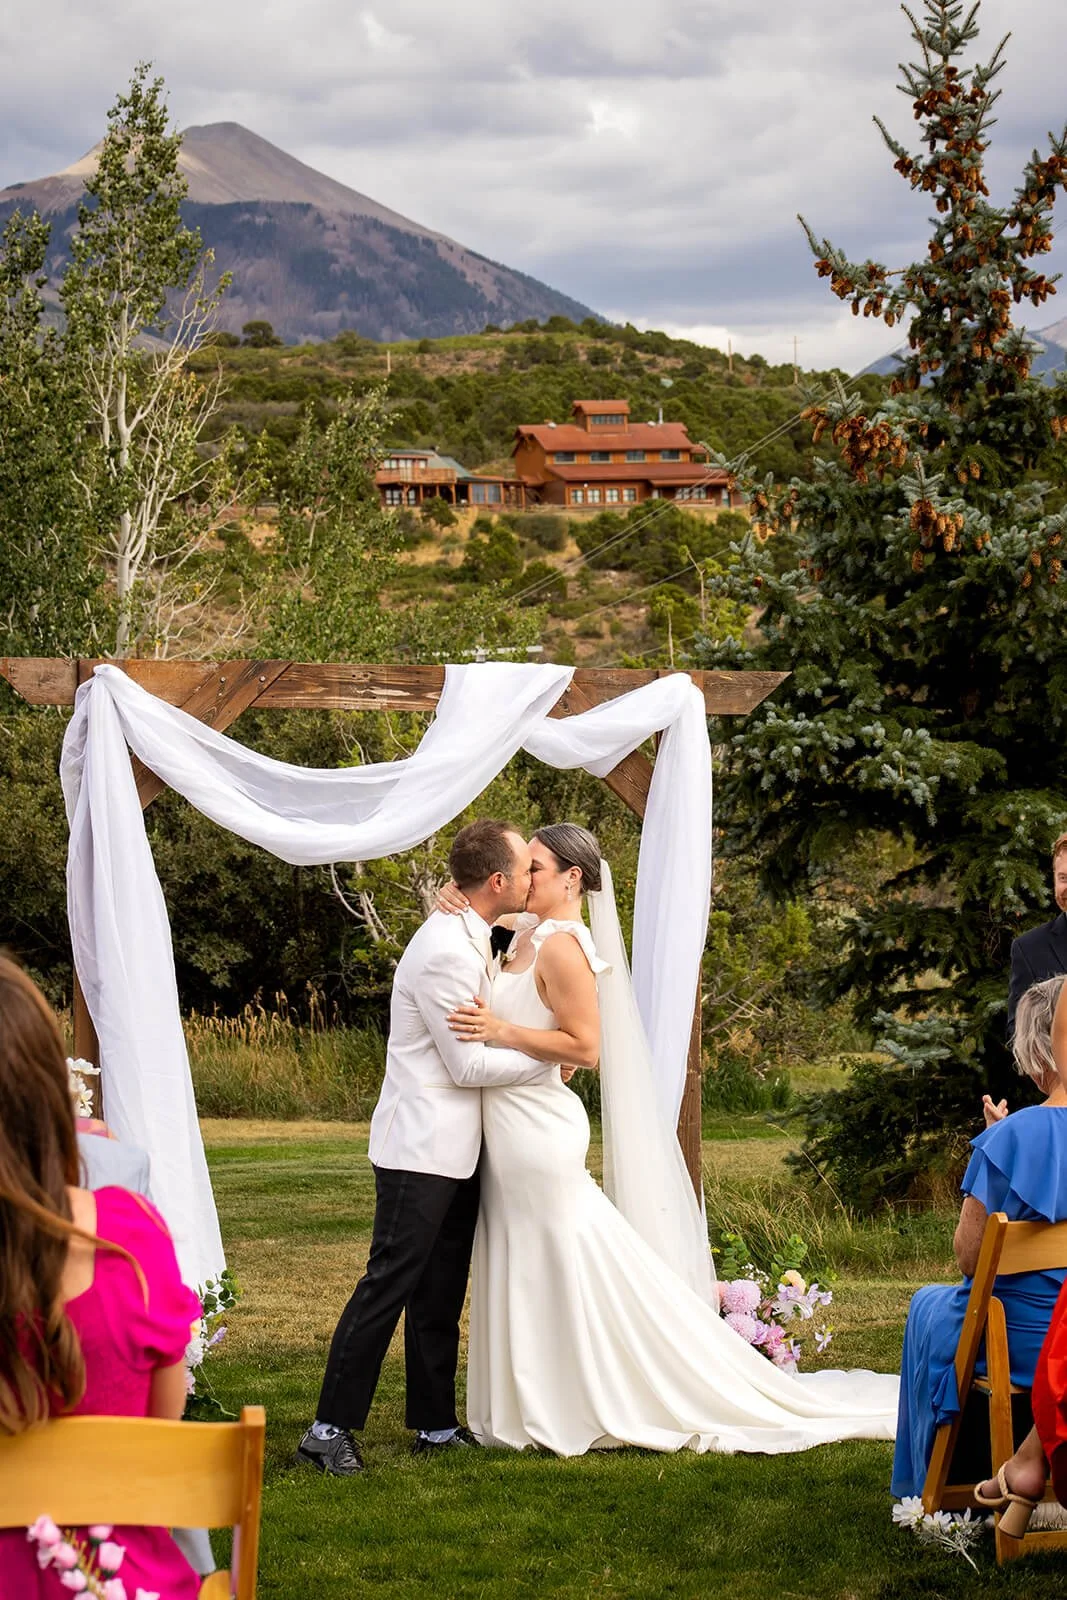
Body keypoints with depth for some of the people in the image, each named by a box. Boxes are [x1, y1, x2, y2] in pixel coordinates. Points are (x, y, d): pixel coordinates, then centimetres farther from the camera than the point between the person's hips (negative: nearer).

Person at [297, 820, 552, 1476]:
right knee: (391, 1281, -9)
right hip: (422, 1148, -10)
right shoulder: (446, 952, -20)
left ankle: (435, 1422, 19)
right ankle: (331, 1428, -6)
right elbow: (468, 1063, -17)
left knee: (441, 1289, 13)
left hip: (455, 1150, 10)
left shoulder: (471, 941, 12)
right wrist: (549, 1058, -8)